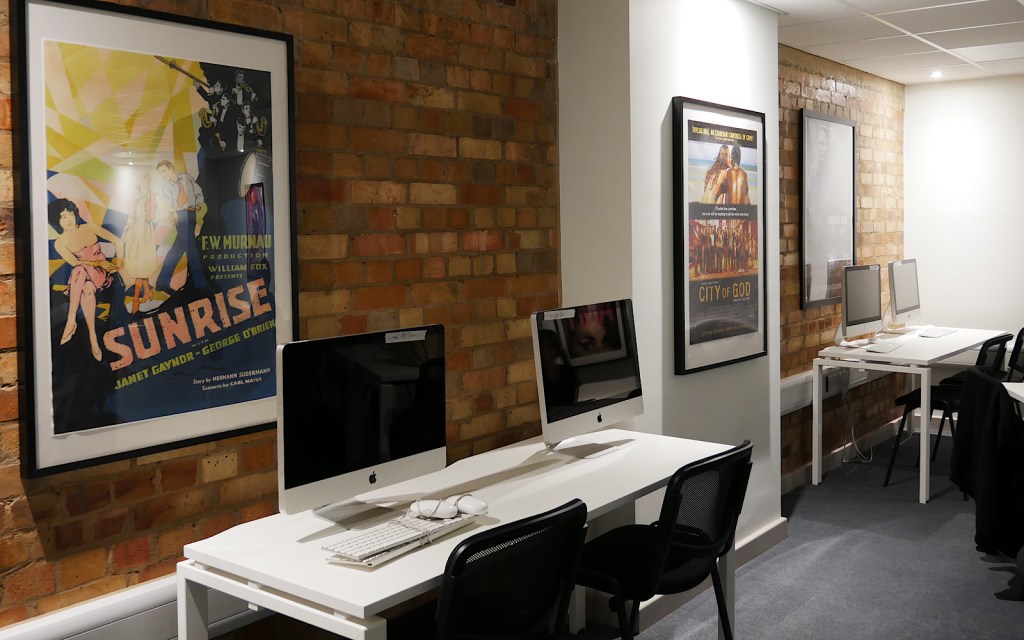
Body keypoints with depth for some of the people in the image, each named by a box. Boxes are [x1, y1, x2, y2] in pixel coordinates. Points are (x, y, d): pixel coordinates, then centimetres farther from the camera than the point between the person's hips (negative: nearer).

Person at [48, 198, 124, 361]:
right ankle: (92, 336, -42)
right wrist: (98, 263, -18)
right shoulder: (60, 243, 0)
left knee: (82, 276, -37)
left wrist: (117, 261, -8)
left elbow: (118, 242, 3)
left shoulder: (90, 227, 1)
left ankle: (71, 321, -33)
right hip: (81, 277, 0)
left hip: (102, 273, 0)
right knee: (84, 282, -39)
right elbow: (75, 263, -9)